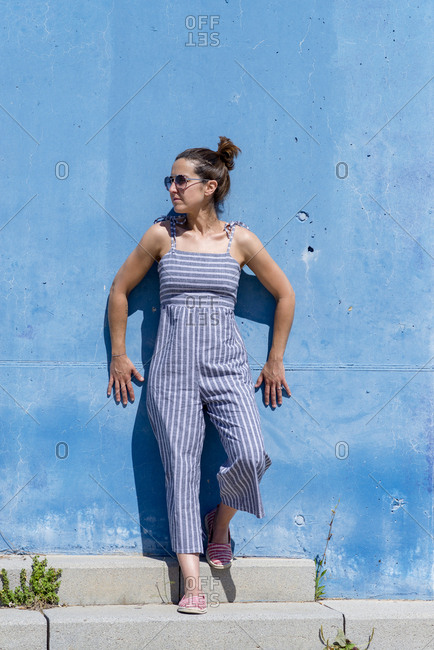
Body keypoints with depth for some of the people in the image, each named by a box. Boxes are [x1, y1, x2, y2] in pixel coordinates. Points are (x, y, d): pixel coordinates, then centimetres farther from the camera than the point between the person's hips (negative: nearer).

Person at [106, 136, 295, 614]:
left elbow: (284, 294, 13)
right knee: (181, 469, -4)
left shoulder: (239, 240, 3)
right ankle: (192, 583, -1)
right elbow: (120, 290, 15)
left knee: (251, 457, -19)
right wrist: (118, 355, 13)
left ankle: (221, 521, 14)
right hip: (172, 368, 0)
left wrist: (275, 362, 13)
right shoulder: (162, 235, 4)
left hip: (227, 367, 0)